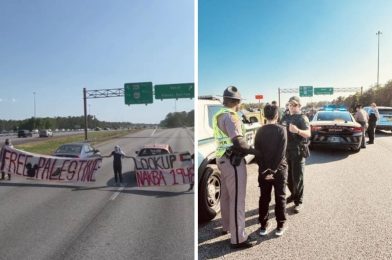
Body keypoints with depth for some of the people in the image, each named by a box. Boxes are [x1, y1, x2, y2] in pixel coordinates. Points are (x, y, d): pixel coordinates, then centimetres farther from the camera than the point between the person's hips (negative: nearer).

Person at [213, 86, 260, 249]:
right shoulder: (230, 116, -18)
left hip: (223, 158, 10)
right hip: (233, 160, -10)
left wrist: (246, 149, 17)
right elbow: (238, 142, -26)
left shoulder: (219, 115, 14)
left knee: (226, 194, 22)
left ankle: (227, 226, 39)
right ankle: (238, 239, 4)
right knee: (237, 199, -4)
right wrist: (254, 151, -13)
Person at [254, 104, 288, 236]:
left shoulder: (260, 131, 0)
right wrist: (274, 170, -14)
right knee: (280, 197, 9)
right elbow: (281, 152, -16)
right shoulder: (281, 130, -9)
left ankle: (263, 226, 16)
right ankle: (280, 226, 16)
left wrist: (263, 169, -5)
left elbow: (257, 151, -4)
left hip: (263, 170, 2)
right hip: (279, 170, -2)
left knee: (264, 198, 10)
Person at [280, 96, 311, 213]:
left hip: (298, 151, -6)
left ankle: (298, 201, 9)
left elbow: (308, 134, -19)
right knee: (288, 176, 14)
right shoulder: (285, 117, 13)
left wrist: (297, 130, -38)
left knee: (297, 178, -2)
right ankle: (293, 194, 33)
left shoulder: (302, 118, -6)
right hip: (286, 150, 6)